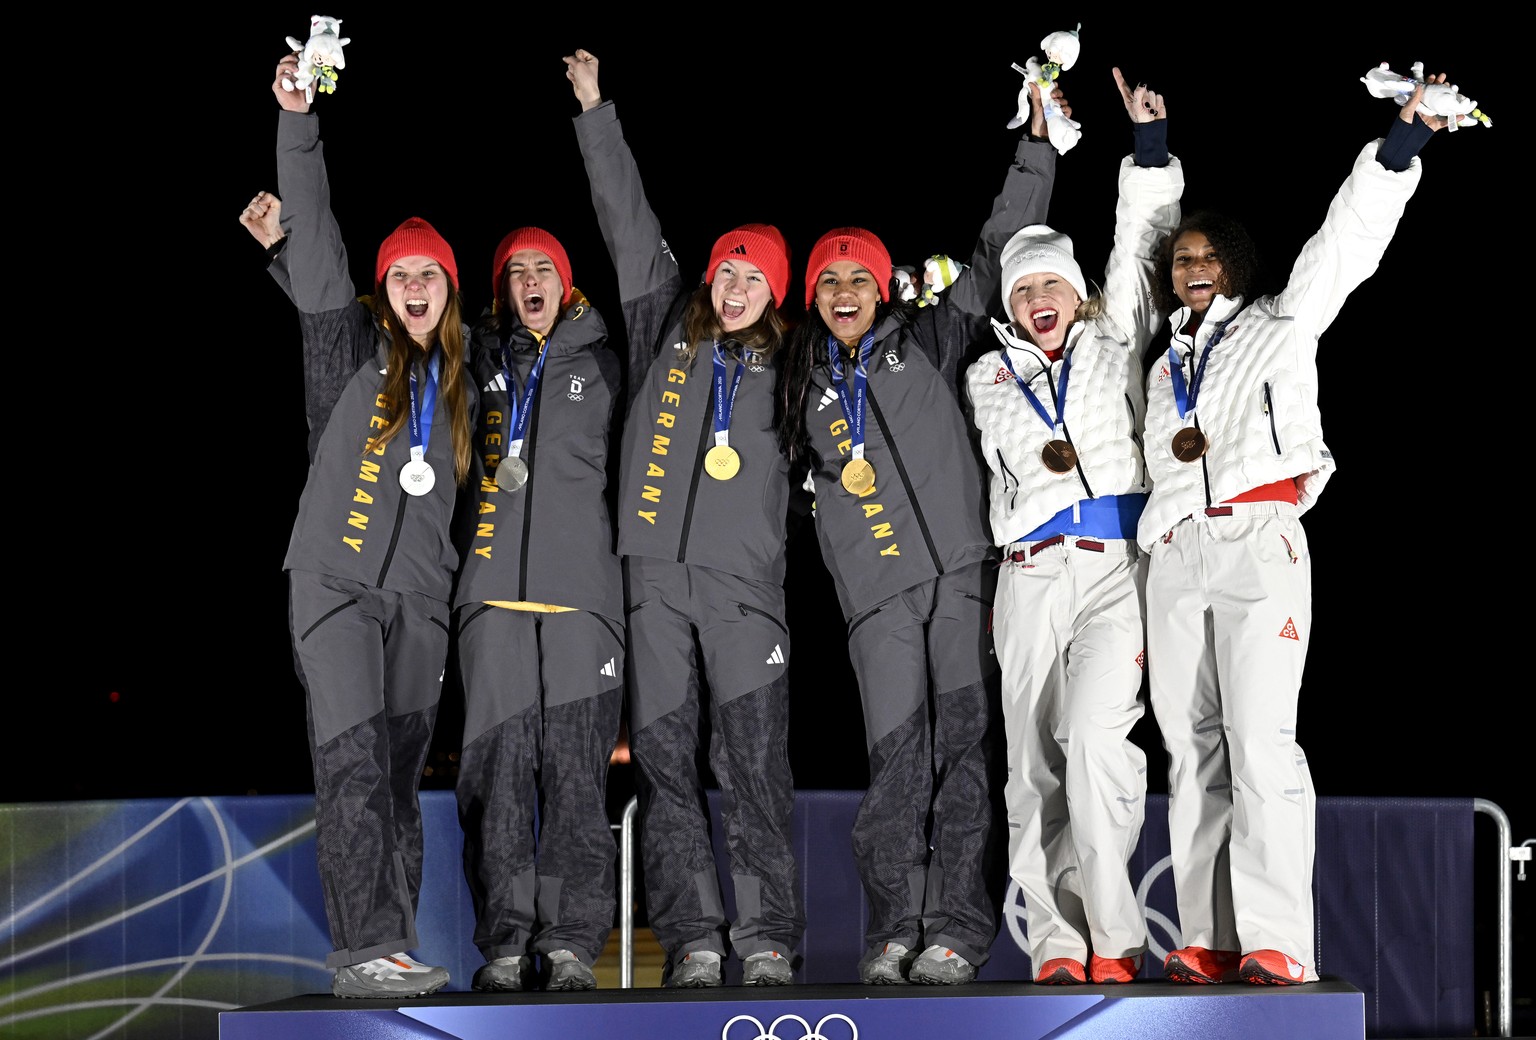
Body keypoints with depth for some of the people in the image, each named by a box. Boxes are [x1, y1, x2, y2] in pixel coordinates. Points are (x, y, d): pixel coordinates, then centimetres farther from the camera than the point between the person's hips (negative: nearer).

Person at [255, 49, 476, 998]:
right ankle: (368, 947, -19)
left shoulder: (461, 379, 16)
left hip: (421, 595, 4)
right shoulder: (351, 348, 4)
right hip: (338, 581, -4)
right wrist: (298, 124, -12)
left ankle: (388, 954, 8)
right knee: (356, 764, -14)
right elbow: (317, 249, -5)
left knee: (401, 775, 5)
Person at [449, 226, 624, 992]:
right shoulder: (478, 361, 16)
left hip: (582, 589, -1)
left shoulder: (602, 363, 13)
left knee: (576, 773, -5)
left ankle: (573, 941, -2)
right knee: (497, 769, -3)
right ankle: (505, 942, 1)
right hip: (493, 587, 1)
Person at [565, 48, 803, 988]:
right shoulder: (666, 337, 17)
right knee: (665, 760, -1)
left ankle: (768, 936, -1)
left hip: (746, 580, -1)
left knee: (754, 766, -5)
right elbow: (631, 227, 16)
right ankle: (692, 936, 3)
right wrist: (597, 113, 17)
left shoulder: (784, 367, 16)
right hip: (656, 574, 1)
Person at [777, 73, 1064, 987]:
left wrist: (1036, 149, 10)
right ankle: (896, 929, -4)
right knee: (898, 755, -8)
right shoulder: (808, 386, 20)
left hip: (963, 570, -1)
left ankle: (958, 927, -5)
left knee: (965, 744, -6)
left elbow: (1000, 252, 12)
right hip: (879, 590, 1)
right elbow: (804, 482, 28)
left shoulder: (927, 342, 14)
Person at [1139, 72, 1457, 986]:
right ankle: (1208, 942, 1)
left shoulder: (1281, 326, 11)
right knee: (1192, 746, 0)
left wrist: (1401, 146, -7)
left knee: (1260, 740, -16)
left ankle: (1278, 943, -20)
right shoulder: (1165, 368, 25)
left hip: (1260, 542, -5)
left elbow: (1345, 243, 1)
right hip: (1177, 555, 5)